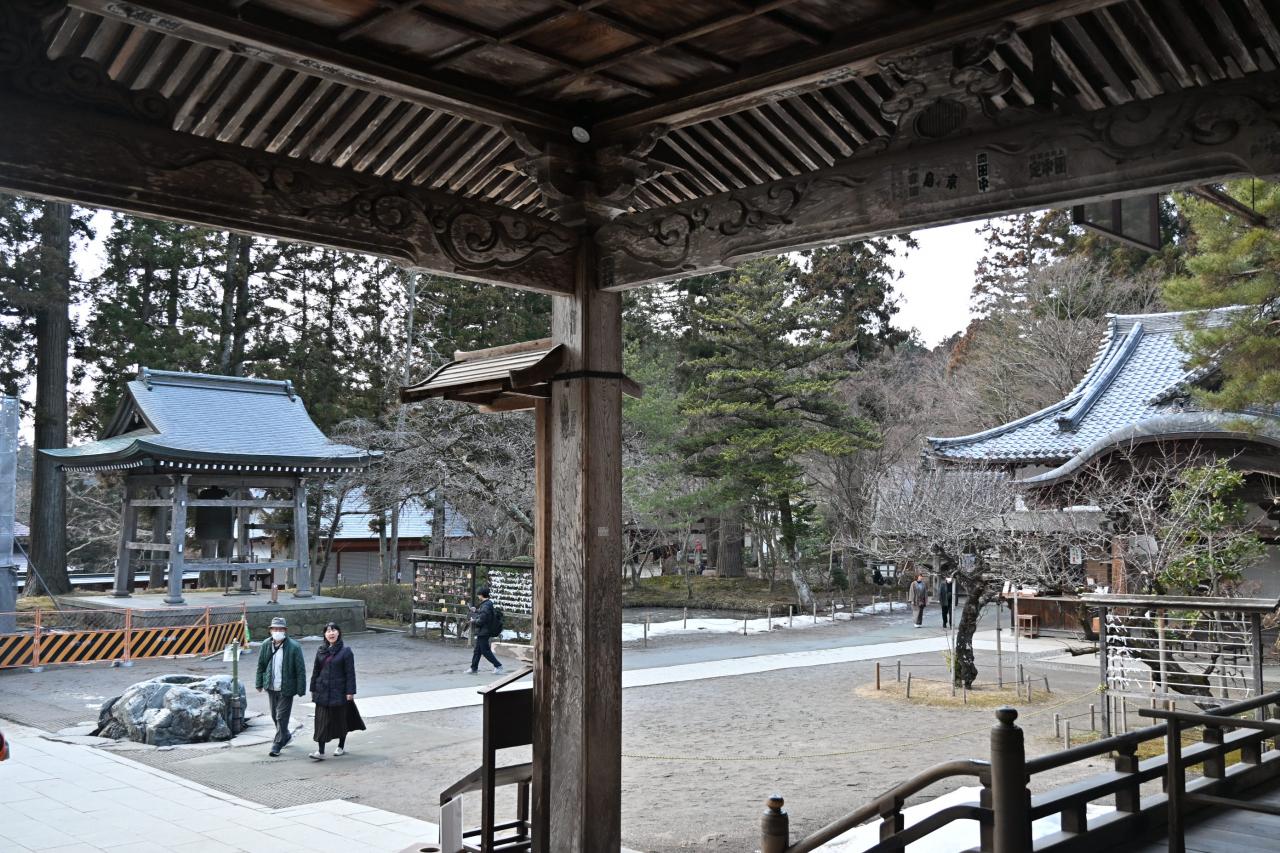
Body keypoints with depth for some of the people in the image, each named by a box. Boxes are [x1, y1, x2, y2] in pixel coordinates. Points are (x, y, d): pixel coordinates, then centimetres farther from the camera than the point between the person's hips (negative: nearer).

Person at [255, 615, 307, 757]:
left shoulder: (294, 647, -15)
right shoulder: (266, 645, 0)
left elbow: (300, 669, -12)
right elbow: (261, 665, 11)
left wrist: (301, 690, -14)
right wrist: (259, 683, 10)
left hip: (286, 688, -5)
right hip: (271, 687, 5)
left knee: (282, 717, -3)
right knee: (275, 716, 18)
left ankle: (277, 745, 6)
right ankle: (286, 736, 40)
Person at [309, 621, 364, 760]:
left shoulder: (346, 652, -6)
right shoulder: (321, 651, 7)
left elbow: (350, 674, -8)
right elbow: (315, 671, 12)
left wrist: (350, 692, -11)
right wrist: (313, 690, 10)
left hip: (339, 692, -3)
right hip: (322, 691, 4)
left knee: (341, 720, 7)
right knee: (322, 721, 0)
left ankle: (341, 746, 26)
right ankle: (320, 751, 1)